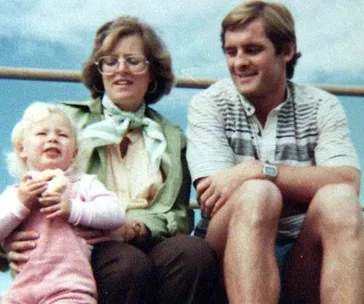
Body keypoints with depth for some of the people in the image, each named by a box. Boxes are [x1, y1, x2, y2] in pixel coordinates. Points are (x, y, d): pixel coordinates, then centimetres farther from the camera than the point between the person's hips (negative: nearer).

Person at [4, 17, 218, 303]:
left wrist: (134, 228, -13)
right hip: (85, 247, -2)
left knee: (196, 252, -31)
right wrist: (13, 238, -15)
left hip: (148, 244, 3)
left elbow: (180, 216, 10)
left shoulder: (173, 138, 22)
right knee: (129, 263, -36)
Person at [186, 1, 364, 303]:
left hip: (304, 259, 2)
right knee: (256, 194, -32)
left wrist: (261, 171, -23)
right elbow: (213, 197, -11)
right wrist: (307, 187, -10)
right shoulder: (209, 104, 3)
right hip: (230, 256, -1)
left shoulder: (321, 106, 7)